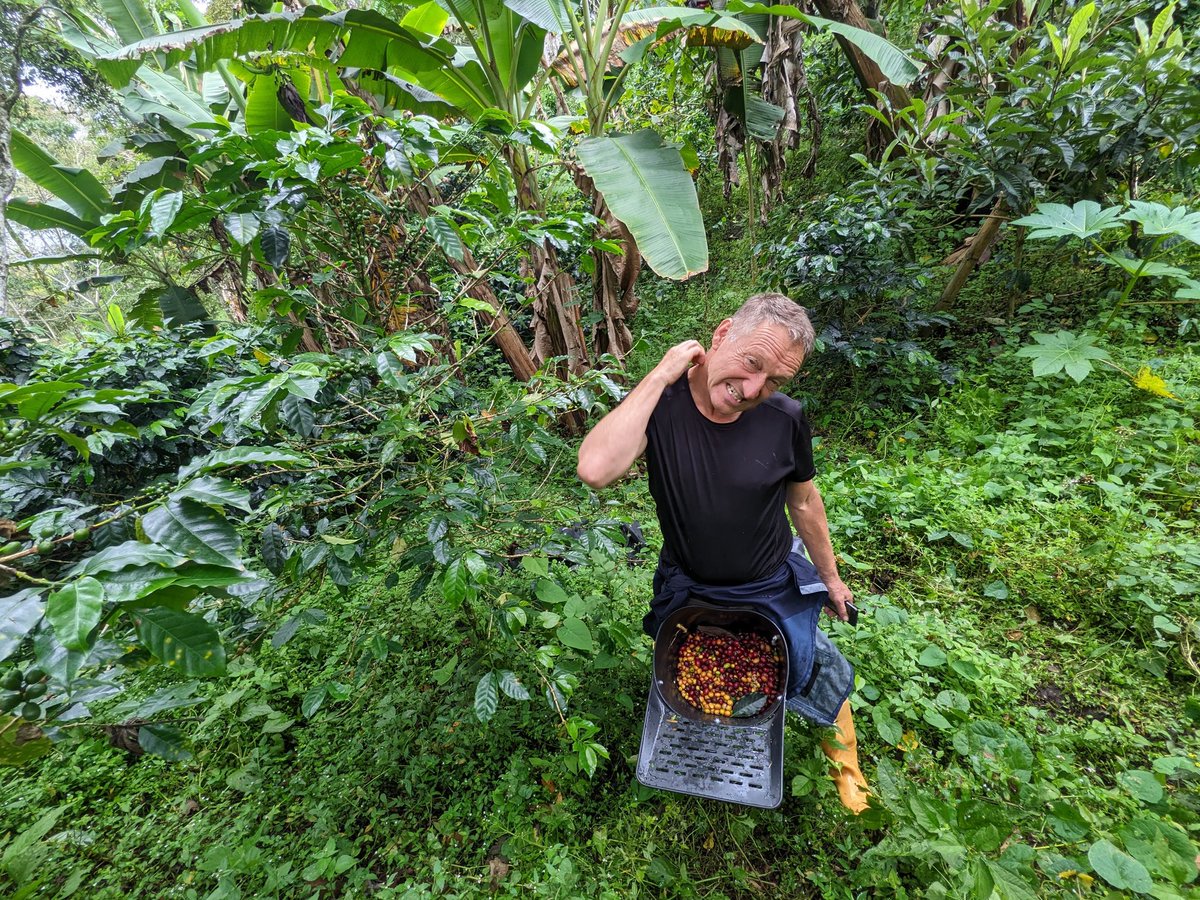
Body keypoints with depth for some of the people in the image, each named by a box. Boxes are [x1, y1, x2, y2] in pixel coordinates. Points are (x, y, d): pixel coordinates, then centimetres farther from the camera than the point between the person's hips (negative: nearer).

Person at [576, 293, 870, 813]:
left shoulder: (785, 419, -20)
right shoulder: (659, 402, -25)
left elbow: (804, 502, -2)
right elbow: (596, 471, -44)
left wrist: (830, 576, 9)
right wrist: (661, 376, -39)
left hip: (775, 590, 1)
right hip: (687, 592, 0)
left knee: (823, 687, 19)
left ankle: (844, 762, 53)